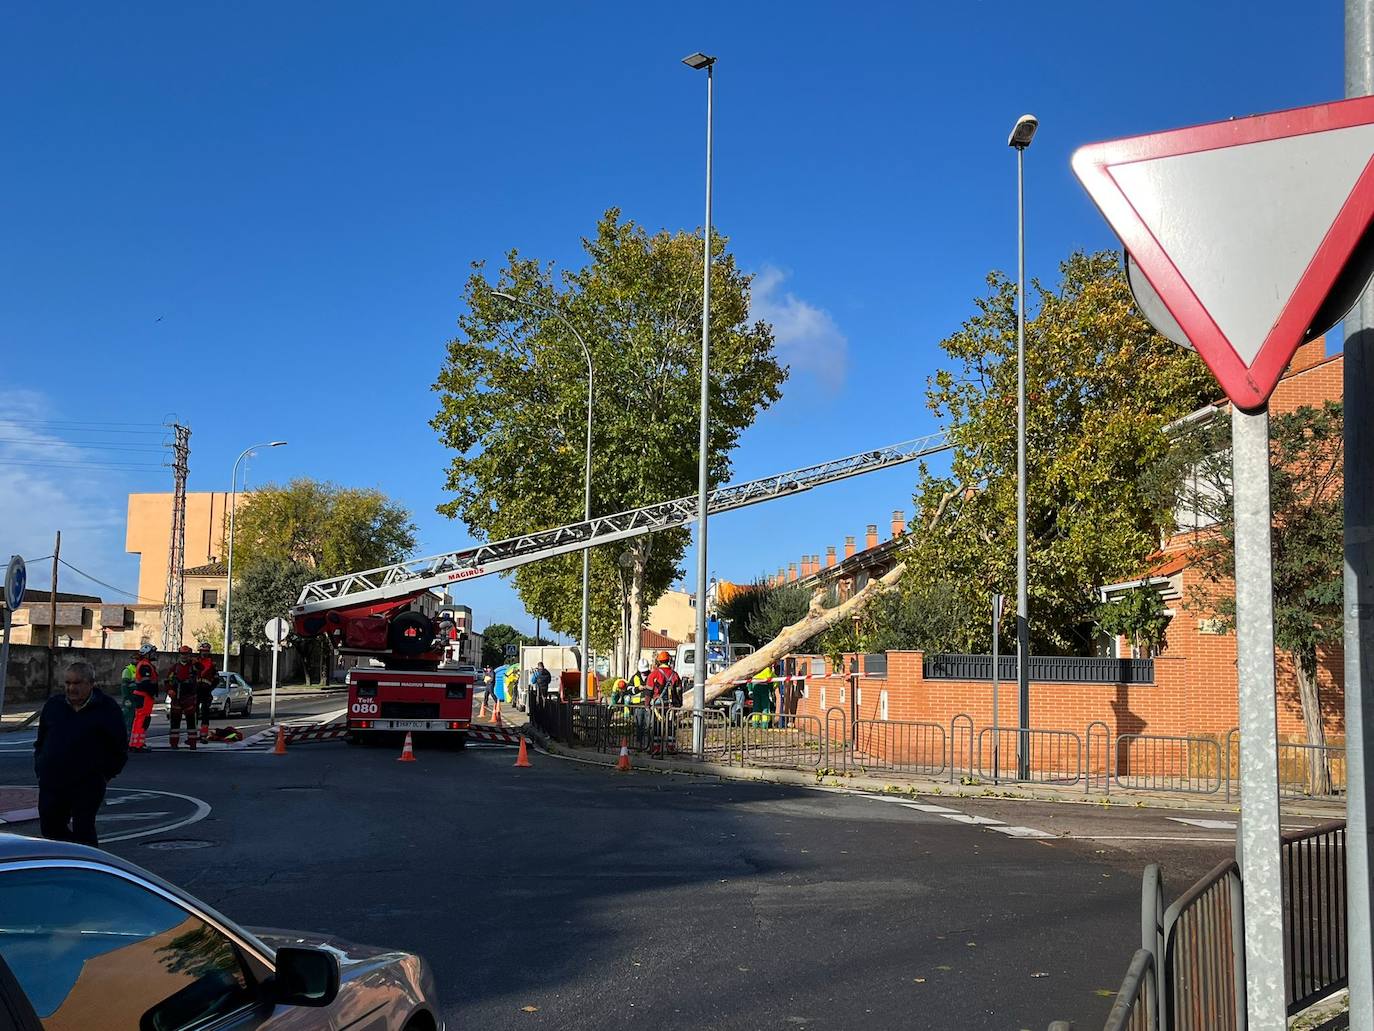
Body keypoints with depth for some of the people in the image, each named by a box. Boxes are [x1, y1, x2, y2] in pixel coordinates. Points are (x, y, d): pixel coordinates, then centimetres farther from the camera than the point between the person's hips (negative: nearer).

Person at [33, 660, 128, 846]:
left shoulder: (107, 708, -4)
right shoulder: (53, 705, 8)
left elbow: (120, 747, 2)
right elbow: (40, 741, 20)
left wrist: (107, 774, 0)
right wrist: (40, 768, 12)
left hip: (87, 788, -5)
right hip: (51, 783, 5)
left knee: (83, 831, -5)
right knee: (50, 828, 12)